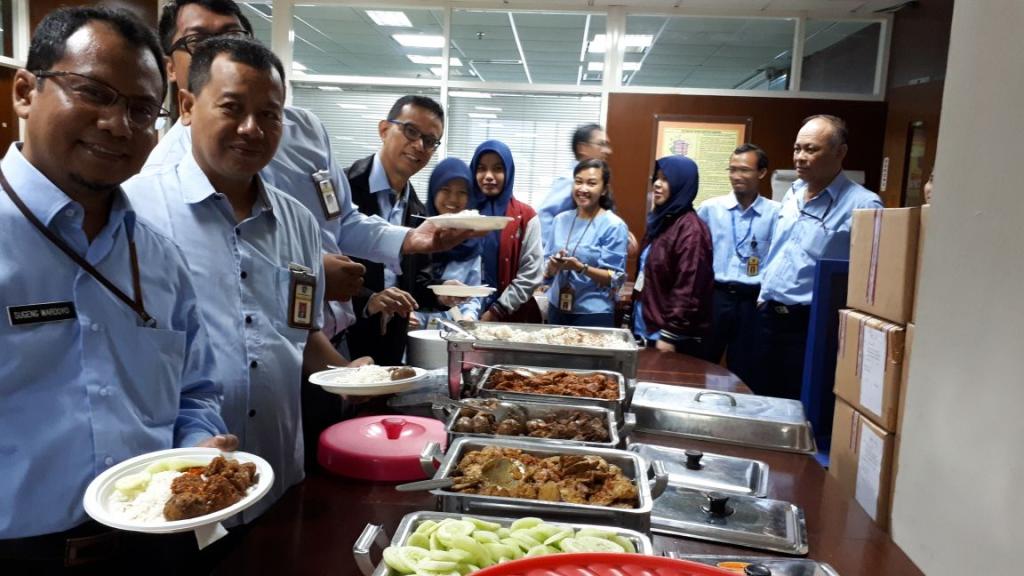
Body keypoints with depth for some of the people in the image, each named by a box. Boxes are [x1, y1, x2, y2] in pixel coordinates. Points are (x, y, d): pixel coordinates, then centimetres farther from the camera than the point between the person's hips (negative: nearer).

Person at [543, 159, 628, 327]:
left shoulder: (614, 226, -9)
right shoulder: (561, 219, 6)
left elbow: (615, 278, -11)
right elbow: (547, 272, 9)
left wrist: (580, 267, -23)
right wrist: (553, 265, -13)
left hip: (594, 315, -4)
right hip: (557, 309, 5)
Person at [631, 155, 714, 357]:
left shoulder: (690, 228, -15)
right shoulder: (660, 220, 12)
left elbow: (688, 289, -20)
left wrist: (669, 335, -19)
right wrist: (632, 320, 17)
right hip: (645, 329, 8)